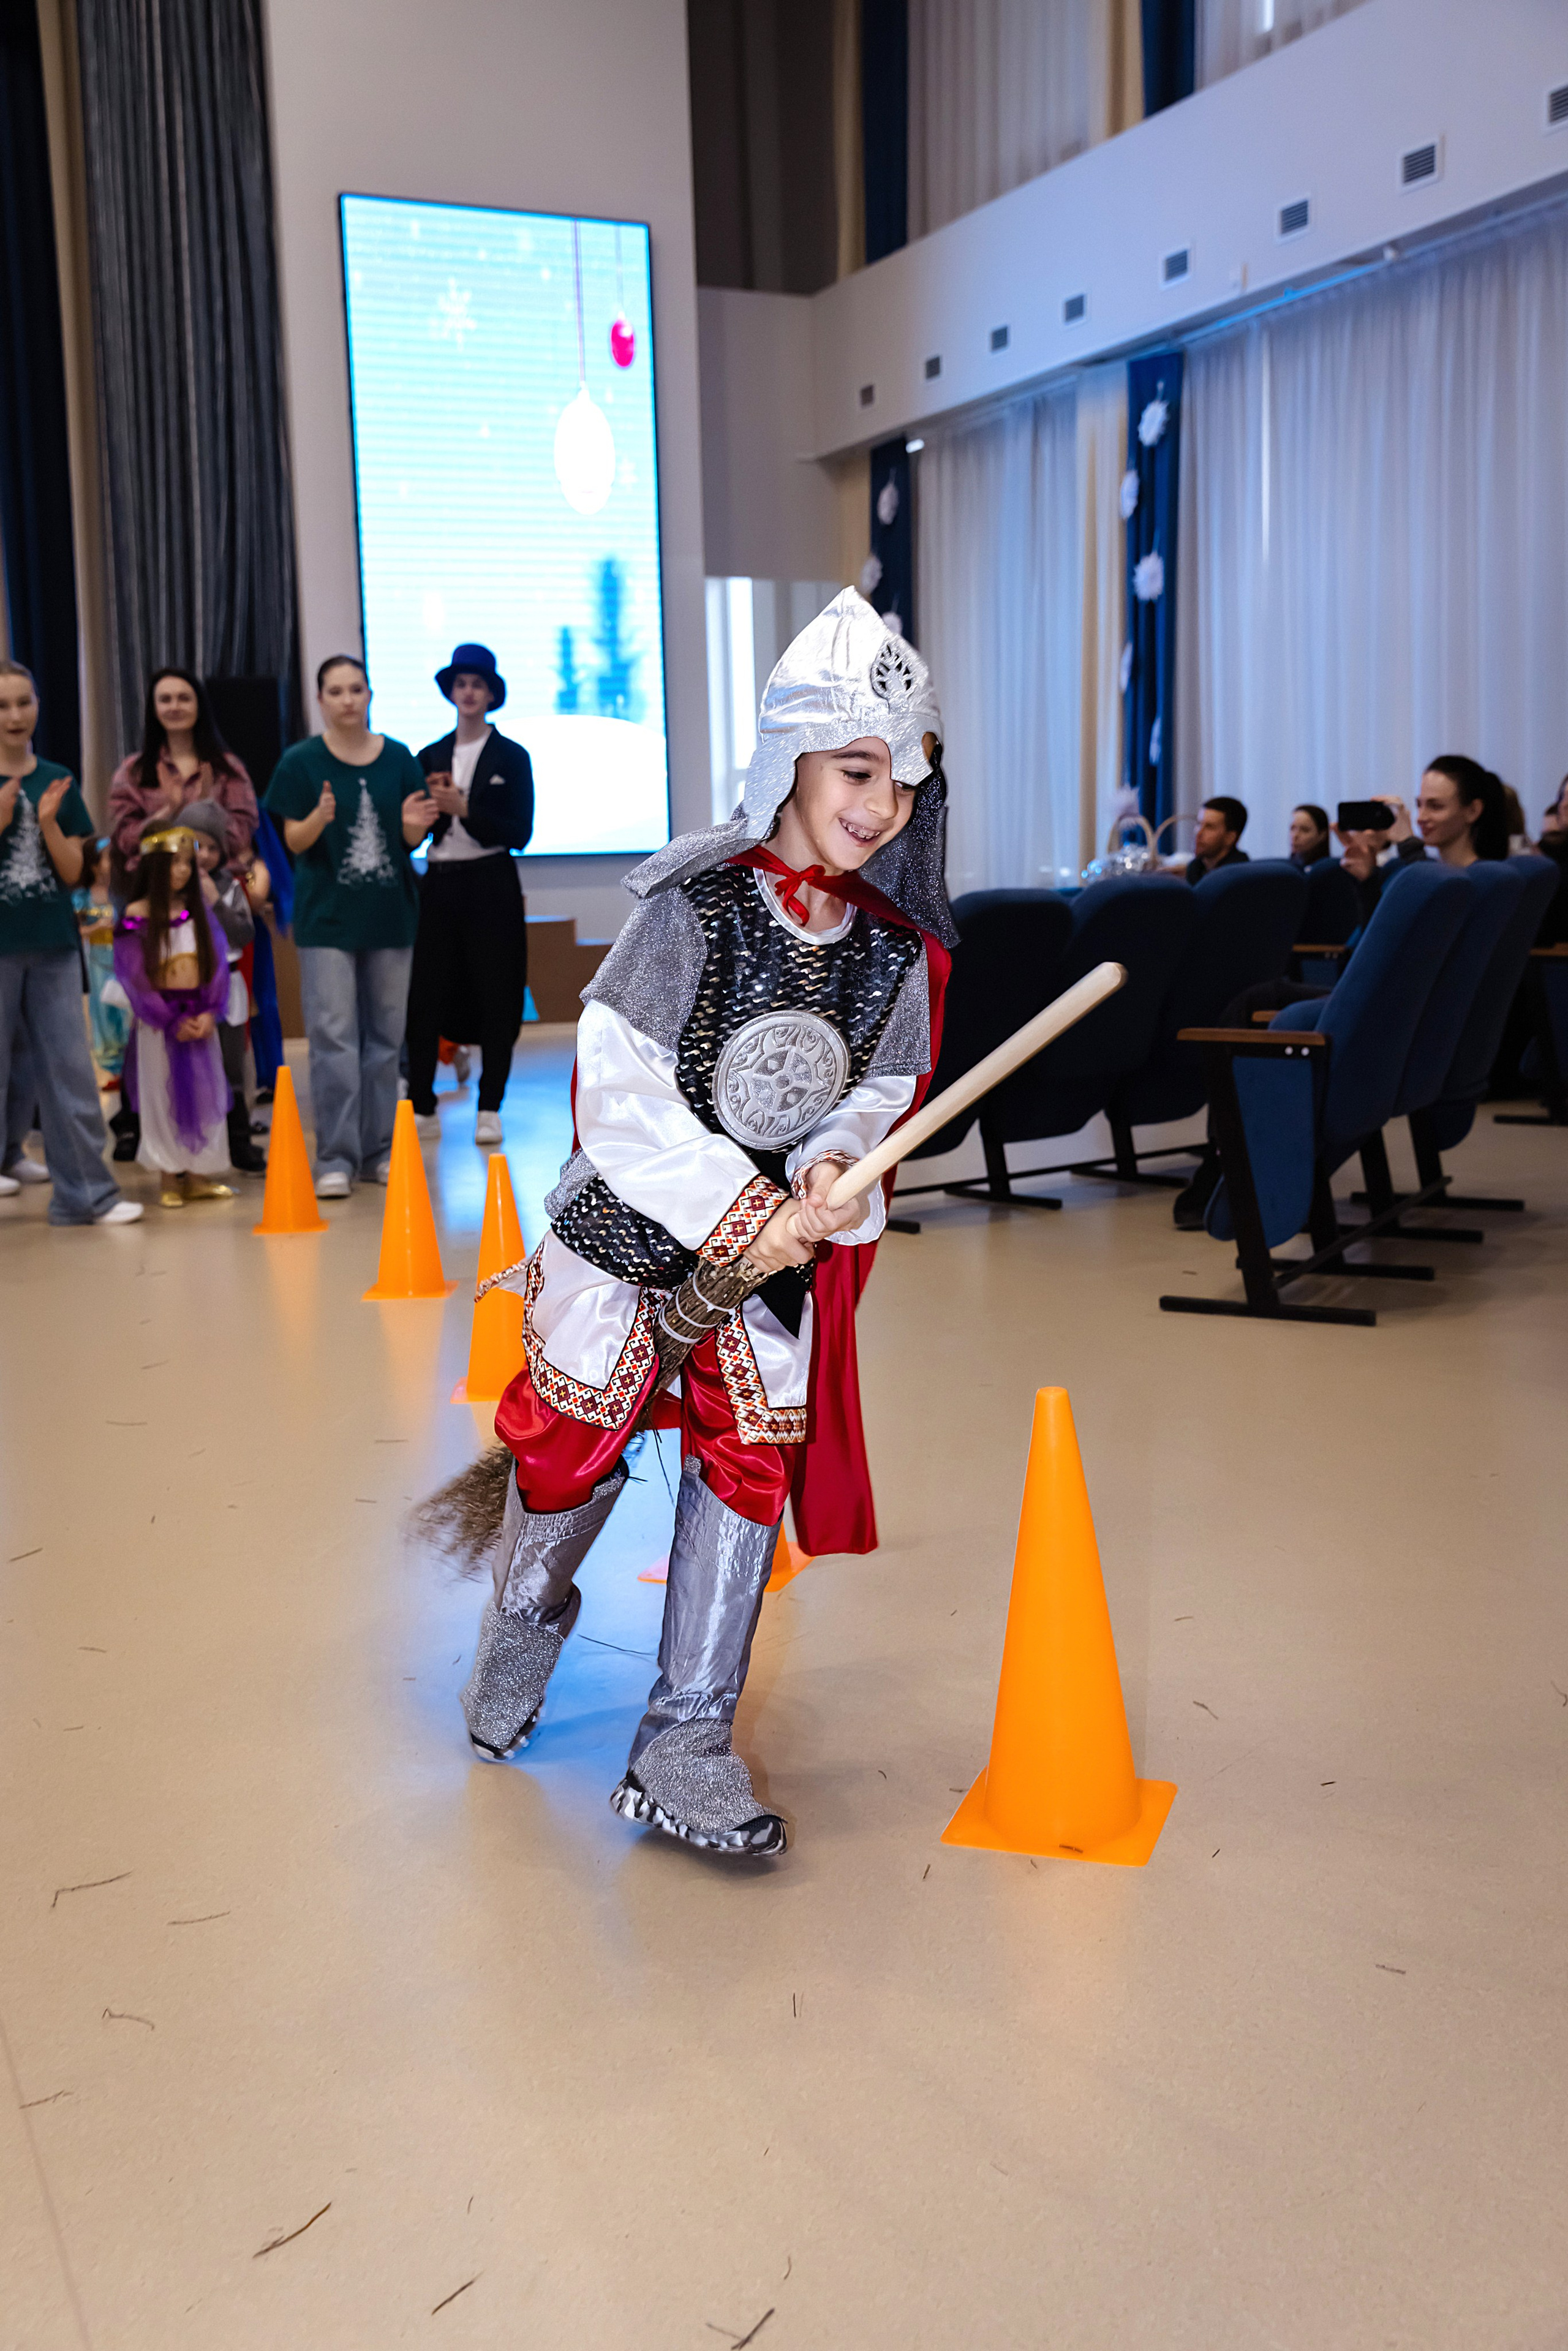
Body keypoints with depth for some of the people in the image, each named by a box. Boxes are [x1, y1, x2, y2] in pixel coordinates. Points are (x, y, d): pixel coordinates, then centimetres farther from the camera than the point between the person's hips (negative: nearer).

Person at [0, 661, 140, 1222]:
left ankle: (84, 1193, 8)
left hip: (53, 945, 3)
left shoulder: (58, 781, 7)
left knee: (71, 1071, 2)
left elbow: (72, 873, 4)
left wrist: (48, 823, -12)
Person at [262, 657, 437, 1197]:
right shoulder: (301, 761, -1)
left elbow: (412, 842, 8)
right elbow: (294, 842, -3)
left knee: (384, 1036, 8)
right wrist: (320, 818, -24)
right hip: (327, 917, -3)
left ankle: (380, 1149, 16)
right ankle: (336, 1157, -2)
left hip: (389, 914, 3)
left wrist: (414, 824, -14)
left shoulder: (398, 758, 6)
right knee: (333, 1037, -6)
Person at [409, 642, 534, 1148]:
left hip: (491, 888, -3)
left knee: (496, 1000, 0)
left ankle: (490, 1110, 9)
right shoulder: (430, 758, 11)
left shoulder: (512, 757, 2)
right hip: (440, 885, 3)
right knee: (424, 996, 1)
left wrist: (464, 809, -15)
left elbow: (519, 833, -7)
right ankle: (422, 1108, 10)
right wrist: (428, 806, -10)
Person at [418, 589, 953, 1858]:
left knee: (752, 1455, 0)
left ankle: (686, 1745, 11)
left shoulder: (897, 944, -4)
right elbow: (621, 1095, -20)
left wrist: (834, 1171, -20)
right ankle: (526, 1614, 40)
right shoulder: (694, 902, -18)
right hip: (634, 1214, -3)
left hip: (774, 1226, 4)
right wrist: (735, 1212, -22)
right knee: (578, 1431, 5)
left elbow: (881, 1095, 2)